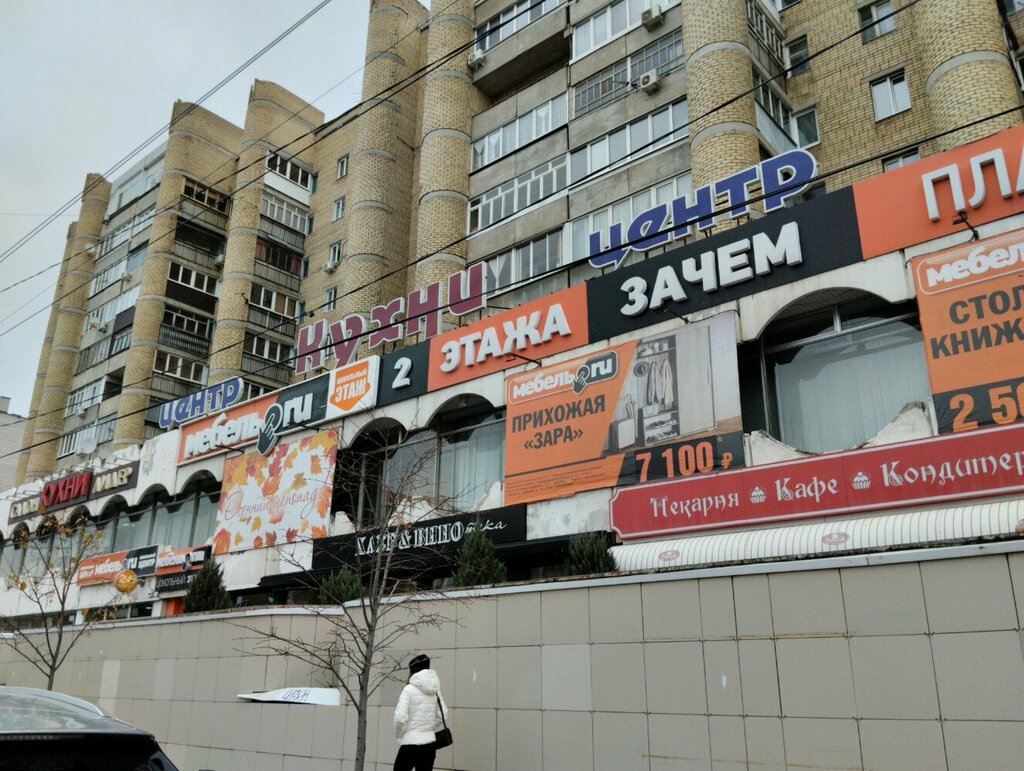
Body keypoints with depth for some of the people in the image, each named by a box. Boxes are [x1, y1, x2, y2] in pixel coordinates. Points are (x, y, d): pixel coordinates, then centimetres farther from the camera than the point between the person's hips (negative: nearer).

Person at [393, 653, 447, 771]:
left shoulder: (409, 689, -10)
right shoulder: (435, 689, 5)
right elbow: (442, 715, 8)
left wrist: (399, 735, 1)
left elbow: (400, 718, -15)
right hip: (430, 742, 5)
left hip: (411, 743, -5)